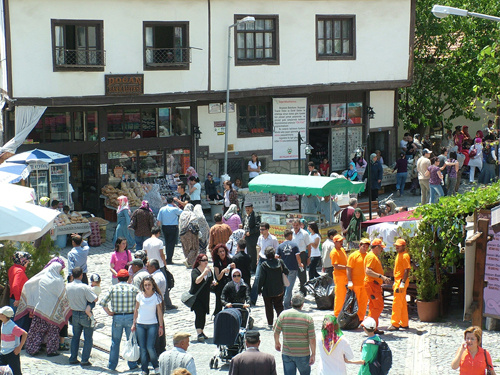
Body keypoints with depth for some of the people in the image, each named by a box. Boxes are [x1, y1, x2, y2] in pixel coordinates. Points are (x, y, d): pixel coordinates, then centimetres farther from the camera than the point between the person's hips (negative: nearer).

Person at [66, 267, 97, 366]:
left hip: (75, 314, 5)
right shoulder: (84, 287, -22)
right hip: (85, 315, -5)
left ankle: (73, 358, 21)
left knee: (76, 336, 19)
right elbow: (95, 299, -23)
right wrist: (93, 291, -5)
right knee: (88, 338, 6)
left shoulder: (68, 287, -4)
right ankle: (84, 360, 4)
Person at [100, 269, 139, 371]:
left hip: (117, 317, 0)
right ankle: (132, 364, 17)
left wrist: (108, 312, 2)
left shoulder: (113, 288, -2)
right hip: (130, 317, 0)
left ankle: (112, 365, 16)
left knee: (115, 342, 10)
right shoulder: (133, 288, -3)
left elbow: (103, 302, -9)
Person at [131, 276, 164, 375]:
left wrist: (161, 326, 0)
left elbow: (159, 312, -2)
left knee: (150, 347, -10)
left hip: (152, 325, -3)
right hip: (140, 325, 3)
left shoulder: (157, 297, -7)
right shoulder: (140, 295, 0)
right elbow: (136, 310, 10)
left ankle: (157, 366, 14)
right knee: (143, 348, 3)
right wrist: (134, 324, 11)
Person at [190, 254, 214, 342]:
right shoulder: (195, 271, -9)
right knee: (199, 314, -15)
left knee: (204, 314, 8)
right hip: (196, 296, -6)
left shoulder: (209, 270, 9)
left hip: (205, 297, 6)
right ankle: (199, 334, -17)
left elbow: (211, 281, 22)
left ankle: (201, 332, 19)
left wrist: (212, 283, 0)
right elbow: (197, 281, -28)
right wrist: (204, 273, -35)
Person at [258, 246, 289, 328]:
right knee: (279, 306, 15)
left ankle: (270, 324, 10)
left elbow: (261, 278, -14)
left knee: (269, 307, 9)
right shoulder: (280, 262, -7)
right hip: (279, 291, 3)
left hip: (267, 291, -3)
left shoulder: (264, 265, -15)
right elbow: (286, 272, 2)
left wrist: (259, 289, -4)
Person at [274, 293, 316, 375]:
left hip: (287, 354, 1)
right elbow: (312, 340, -10)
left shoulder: (283, 315, -5)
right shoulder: (308, 318, -9)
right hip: (303, 354, -1)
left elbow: (276, 332, 3)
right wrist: (313, 354, 0)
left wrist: (277, 343, 22)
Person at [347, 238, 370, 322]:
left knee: (364, 302, 8)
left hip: (365, 283, 5)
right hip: (355, 283, -5)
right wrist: (349, 281, -17)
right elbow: (349, 269, -9)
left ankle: (361, 319, 17)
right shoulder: (353, 255, -5)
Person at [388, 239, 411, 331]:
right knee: (402, 303, 13)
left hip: (401, 282, -10)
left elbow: (407, 270, -20)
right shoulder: (399, 255, 17)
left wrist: (402, 283, -25)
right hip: (397, 281, 10)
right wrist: (395, 282, 23)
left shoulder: (405, 256, -14)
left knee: (397, 303, -9)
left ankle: (395, 324, -8)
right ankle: (404, 324, 18)